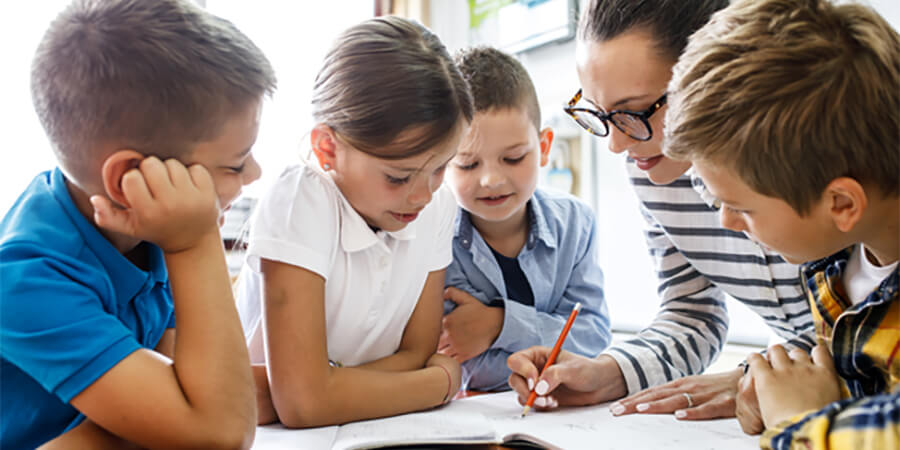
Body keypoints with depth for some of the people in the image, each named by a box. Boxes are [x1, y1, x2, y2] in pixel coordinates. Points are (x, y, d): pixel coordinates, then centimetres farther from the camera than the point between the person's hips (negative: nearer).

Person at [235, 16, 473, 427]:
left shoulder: (437, 207, -7)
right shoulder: (296, 206, -22)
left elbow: (415, 355, -4)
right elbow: (302, 401, -28)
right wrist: (445, 379, -17)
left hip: (370, 433, 4)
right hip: (278, 439, -3)